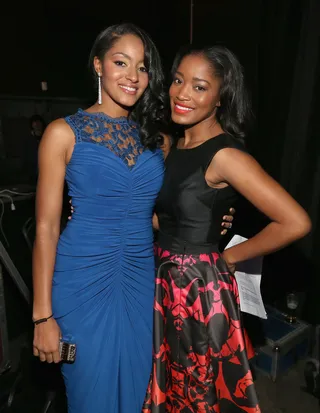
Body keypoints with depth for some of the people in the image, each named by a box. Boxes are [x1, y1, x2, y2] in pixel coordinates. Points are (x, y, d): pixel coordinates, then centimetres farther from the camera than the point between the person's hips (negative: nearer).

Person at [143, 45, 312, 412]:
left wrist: (230, 257, -13)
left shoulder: (225, 154, -20)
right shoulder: (173, 144, 3)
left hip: (199, 288, -7)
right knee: (168, 383, 26)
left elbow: (296, 223, -24)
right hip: (164, 280, 7)